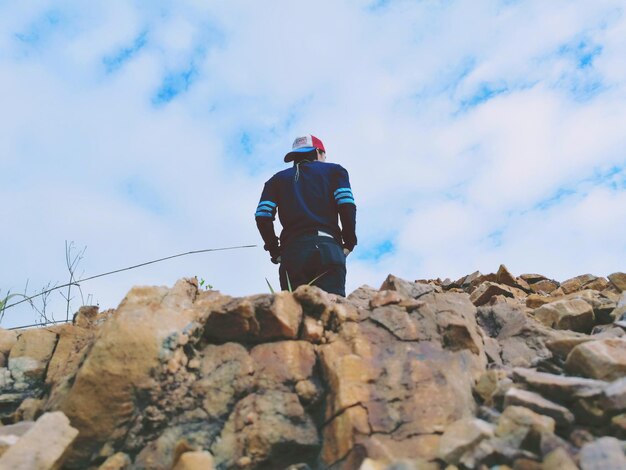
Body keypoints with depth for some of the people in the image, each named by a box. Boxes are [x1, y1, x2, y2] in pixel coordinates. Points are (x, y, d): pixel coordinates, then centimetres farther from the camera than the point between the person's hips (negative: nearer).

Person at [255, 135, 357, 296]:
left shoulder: (278, 179, 25)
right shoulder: (334, 170, 21)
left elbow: (262, 216, 9)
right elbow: (347, 205, 2)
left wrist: (275, 251, 15)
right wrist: (349, 243, 9)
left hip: (292, 251, 2)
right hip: (329, 250, -2)